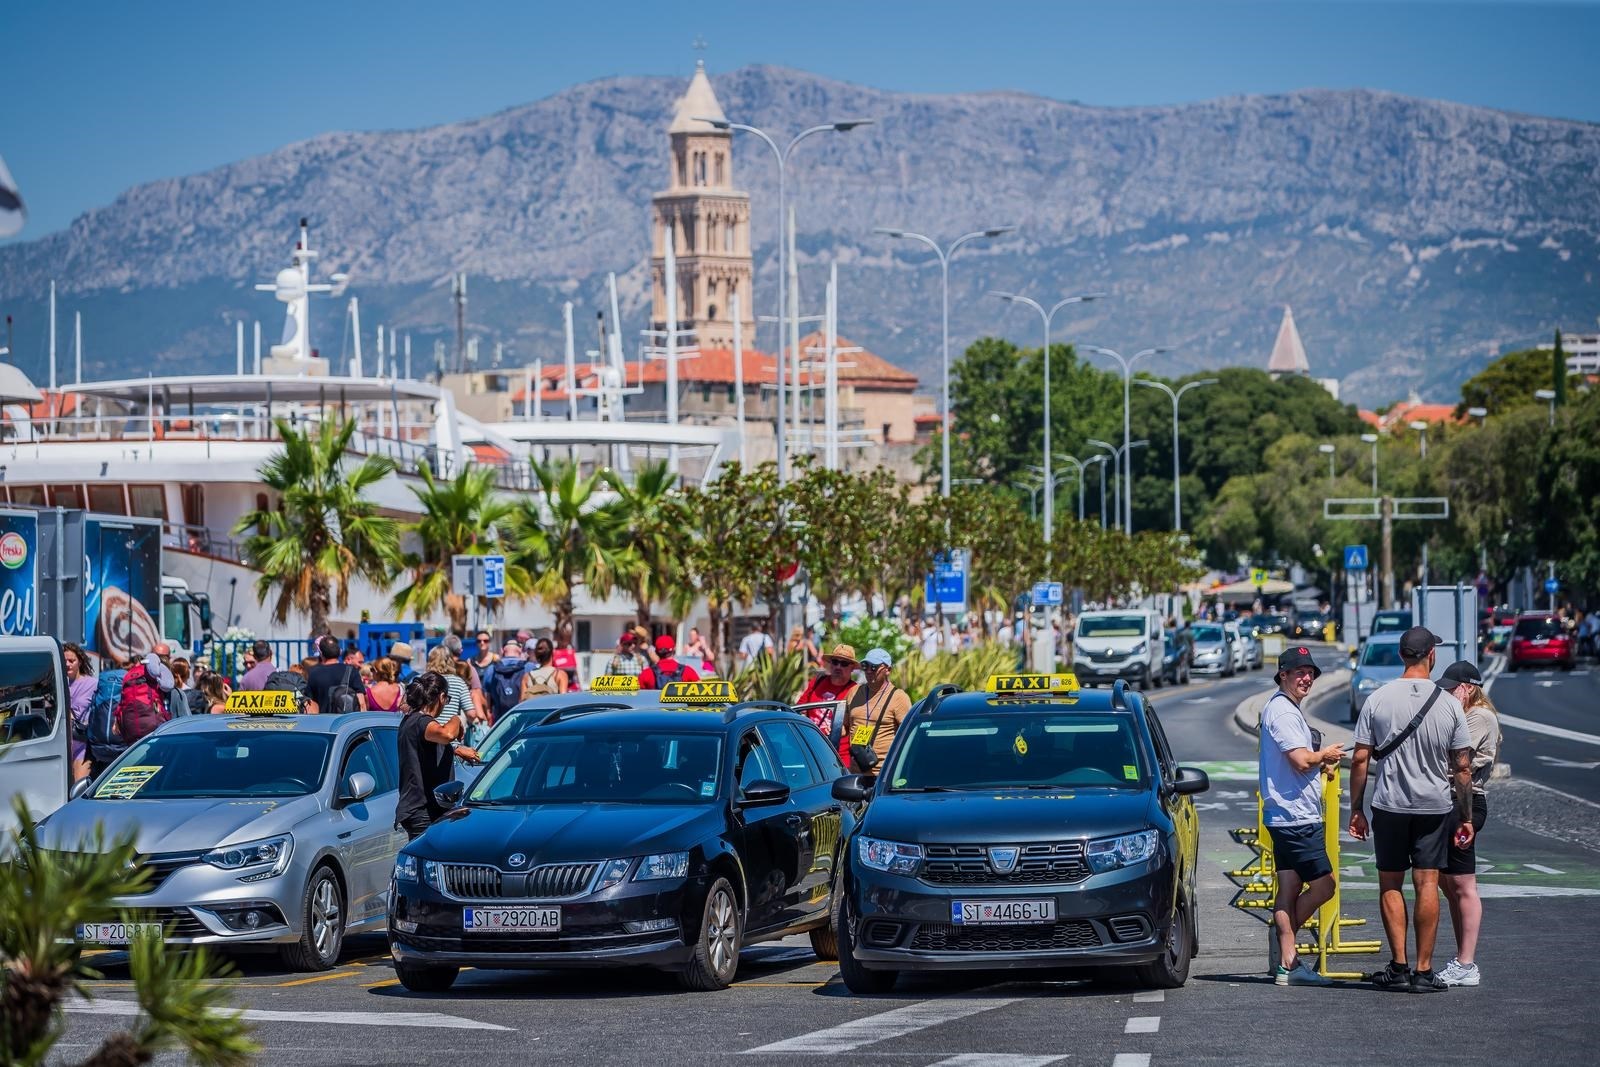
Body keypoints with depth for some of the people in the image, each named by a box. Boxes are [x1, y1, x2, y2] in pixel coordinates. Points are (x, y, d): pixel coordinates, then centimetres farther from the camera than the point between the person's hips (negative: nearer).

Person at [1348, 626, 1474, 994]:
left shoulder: (1378, 699, -4)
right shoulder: (1449, 704, -3)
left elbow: (1360, 759, -4)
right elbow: (1462, 766, -1)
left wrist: (1356, 809, 5)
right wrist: (1466, 818, 7)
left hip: (1389, 805, 0)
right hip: (1435, 806, 0)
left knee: (1390, 885, 8)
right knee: (1427, 884, 2)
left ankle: (1399, 967, 4)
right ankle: (1424, 971, 1)